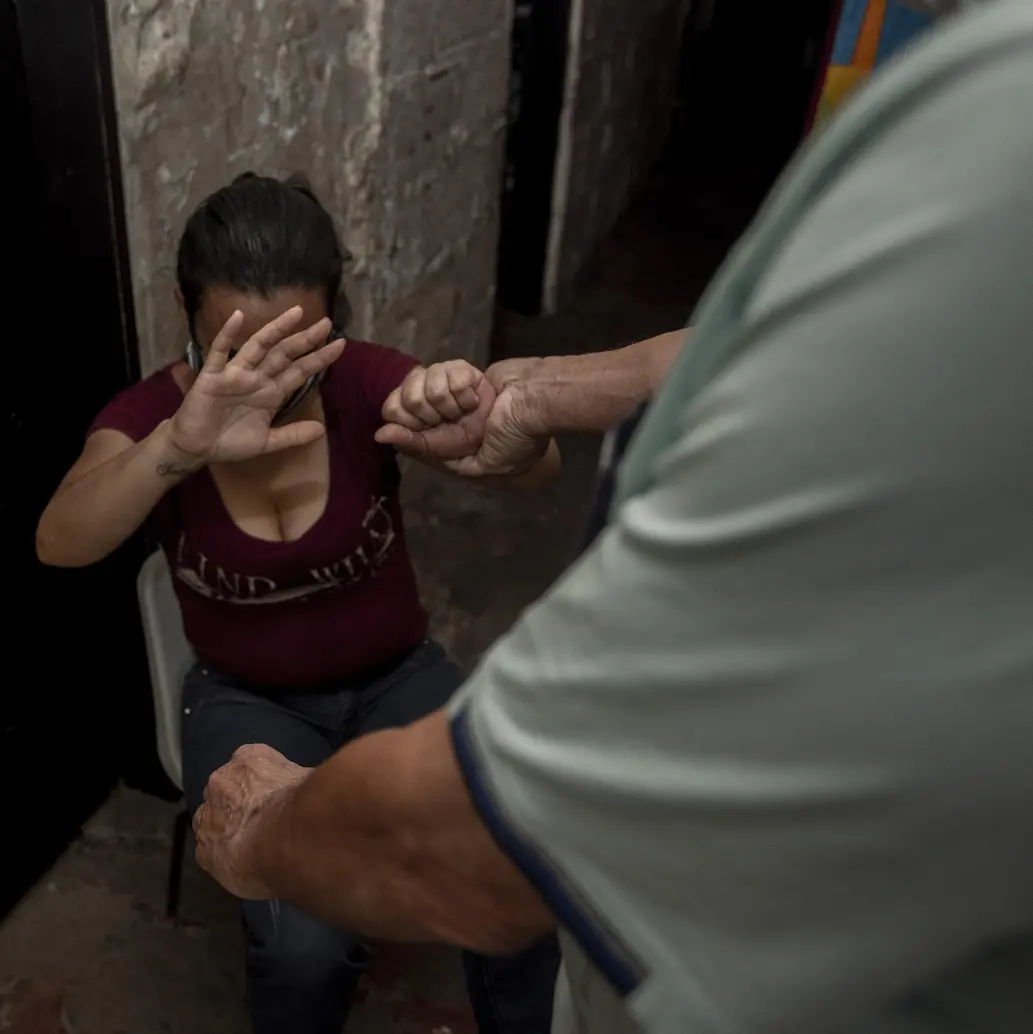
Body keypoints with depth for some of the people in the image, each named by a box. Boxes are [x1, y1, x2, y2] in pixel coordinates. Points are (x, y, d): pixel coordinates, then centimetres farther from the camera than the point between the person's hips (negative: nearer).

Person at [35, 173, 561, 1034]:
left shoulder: (365, 380, -14)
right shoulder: (153, 412, -13)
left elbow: (536, 467, -25)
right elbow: (60, 543, -32)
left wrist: (483, 417, -49)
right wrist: (181, 446, -51)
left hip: (399, 677, 1)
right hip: (250, 702, 0)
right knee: (306, 945, -22)